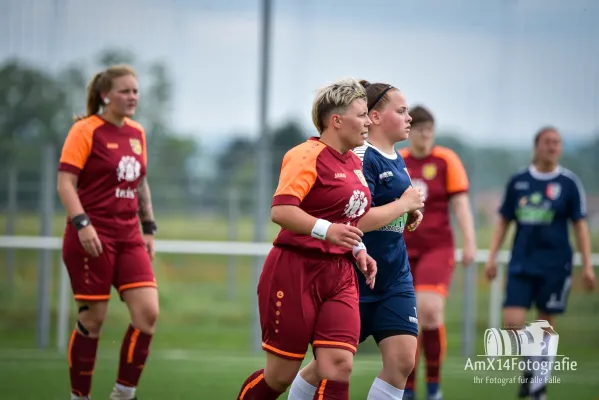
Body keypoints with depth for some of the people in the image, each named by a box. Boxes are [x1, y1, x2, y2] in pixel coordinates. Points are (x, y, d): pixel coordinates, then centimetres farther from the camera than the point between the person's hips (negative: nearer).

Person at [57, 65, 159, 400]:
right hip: (93, 236, -6)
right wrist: (82, 224, -23)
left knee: (148, 313, -7)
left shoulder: (137, 133, 13)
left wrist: (149, 228, 17)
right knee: (93, 319, -3)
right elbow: (65, 182, -12)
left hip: (129, 236, 6)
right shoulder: (85, 131, -7)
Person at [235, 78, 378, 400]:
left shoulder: (354, 162, 15)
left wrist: (357, 249, 13)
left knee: (339, 365, -9)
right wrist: (325, 230, -35)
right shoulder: (308, 156, -12)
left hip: (339, 275, 7)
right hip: (296, 272, -7)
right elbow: (280, 210, -23)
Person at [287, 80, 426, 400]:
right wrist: (405, 204, -15)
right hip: (355, 277, -8)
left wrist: (410, 215, 6)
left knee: (402, 359, -6)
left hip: (394, 279, 8)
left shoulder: (396, 160, 11)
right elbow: (356, 220, -26)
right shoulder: (361, 158, -17)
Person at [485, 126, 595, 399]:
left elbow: (580, 226, 2)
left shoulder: (569, 183, 0)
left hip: (554, 265, -2)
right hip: (521, 264, 2)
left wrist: (587, 266, -3)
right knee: (512, 322, -10)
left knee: (546, 325, 3)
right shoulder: (518, 182, 5)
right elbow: (503, 221, 13)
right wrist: (492, 257, 7)